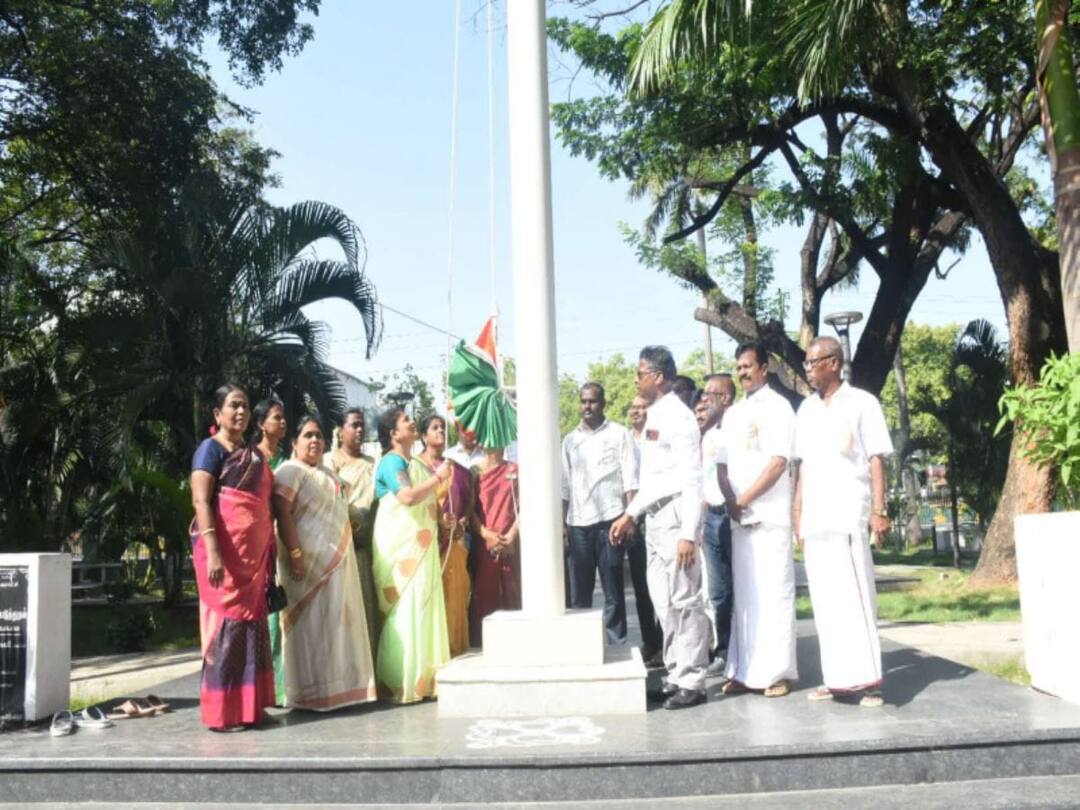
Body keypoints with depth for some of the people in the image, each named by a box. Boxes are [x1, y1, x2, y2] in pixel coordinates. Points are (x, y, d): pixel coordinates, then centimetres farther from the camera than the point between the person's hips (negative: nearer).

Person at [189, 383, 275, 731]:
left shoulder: (254, 454, 18)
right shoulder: (211, 449, -5)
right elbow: (200, 501, -15)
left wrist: (270, 552, 17)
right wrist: (213, 552, -24)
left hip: (253, 552, 7)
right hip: (225, 550, -7)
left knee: (251, 625, 9)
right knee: (227, 624, -6)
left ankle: (248, 707, 16)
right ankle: (222, 711, 1)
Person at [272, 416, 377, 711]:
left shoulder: (326, 474, 20)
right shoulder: (290, 471, -7)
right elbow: (283, 515, -17)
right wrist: (295, 555, -24)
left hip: (336, 559, 9)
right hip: (311, 560, -9)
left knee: (335, 623, 11)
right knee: (312, 624, -6)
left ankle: (335, 686, 18)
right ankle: (312, 692, -1)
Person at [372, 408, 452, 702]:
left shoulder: (413, 463, 20)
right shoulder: (392, 461, -9)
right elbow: (407, 496, -24)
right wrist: (437, 478, -13)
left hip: (420, 545, 9)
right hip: (401, 545, -9)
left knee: (423, 607, 8)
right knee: (404, 611, -9)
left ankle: (422, 678, 14)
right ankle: (401, 683, -5)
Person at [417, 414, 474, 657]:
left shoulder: (458, 469, 16)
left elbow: (469, 500, 15)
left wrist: (463, 521, -4)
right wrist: (436, 520, -16)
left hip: (455, 539, 4)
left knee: (455, 592, 5)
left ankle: (455, 645, 13)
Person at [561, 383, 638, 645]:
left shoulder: (619, 434, 4)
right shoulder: (570, 440, 15)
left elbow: (630, 479, -2)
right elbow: (564, 486, 14)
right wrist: (562, 523, 6)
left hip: (610, 518, -3)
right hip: (578, 522, 3)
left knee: (612, 587, 0)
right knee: (579, 589, 5)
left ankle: (617, 644, 5)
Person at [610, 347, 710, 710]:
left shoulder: (679, 417, -12)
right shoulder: (654, 417, 15)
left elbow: (692, 479, -17)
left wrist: (688, 533, -22)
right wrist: (631, 514, 22)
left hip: (675, 517, -10)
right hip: (654, 519, 10)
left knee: (684, 602, -3)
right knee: (664, 603, 14)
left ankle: (692, 682, 5)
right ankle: (675, 676, 23)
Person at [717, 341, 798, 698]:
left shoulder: (777, 407, -1)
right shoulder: (732, 414, 18)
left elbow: (778, 464, -11)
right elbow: (723, 465, 15)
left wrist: (744, 500, -12)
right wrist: (730, 501, -3)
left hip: (770, 516, -6)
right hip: (739, 518, 6)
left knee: (773, 593, -3)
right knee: (744, 595, 7)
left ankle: (778, 671, 3)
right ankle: (745, 671, 12)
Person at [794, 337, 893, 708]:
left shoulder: (861, 403, 0)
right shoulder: (806, 409, 15)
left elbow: (876, 460, -4)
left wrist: (879, 510, -11)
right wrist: (797, 513, 12)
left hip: (848, 516, -5)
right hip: (814, 519, 6)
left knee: (855, 598, -7)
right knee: (825, 601, 7)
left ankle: (866, 679, -3)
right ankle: (837, 677, 14)